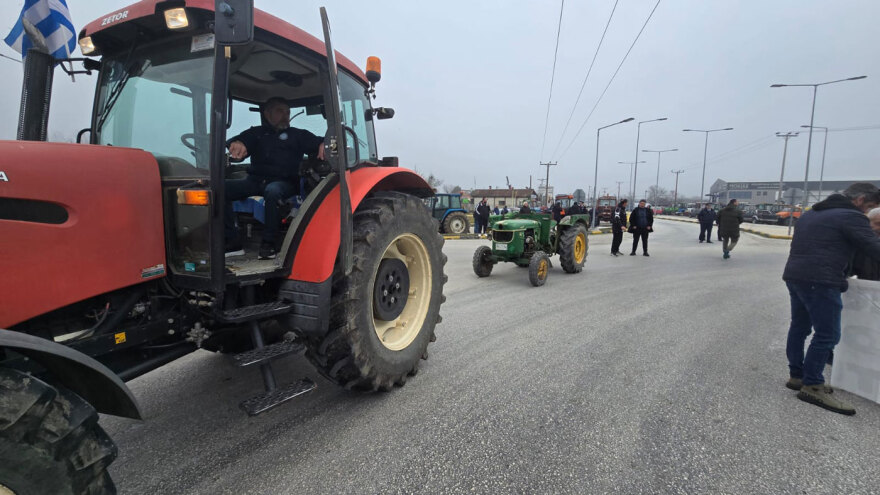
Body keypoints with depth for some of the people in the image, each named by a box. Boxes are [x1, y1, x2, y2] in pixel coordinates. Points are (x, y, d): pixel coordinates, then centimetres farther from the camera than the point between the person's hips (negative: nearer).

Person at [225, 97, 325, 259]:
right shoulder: (256, 133, 23)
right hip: (255, 180, 3)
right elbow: (239, 140, 8)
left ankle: (268, 244, -29)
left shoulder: (297, 135, 20)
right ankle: (233, 243, -17)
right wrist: (236, 143, -19)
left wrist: (323, 144, -20)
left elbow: (315, 141, 7)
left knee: (272, 191, -39)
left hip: (284, 183, -3)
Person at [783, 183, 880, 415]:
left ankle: (796, 376, 22)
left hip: (794, 276, 9)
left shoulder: (810, 214, 20)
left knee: (799, 327, 15)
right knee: (827, 335, -3)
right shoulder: (851, 217, -7)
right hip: (820, 282, -9)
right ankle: (812, 386, 1)